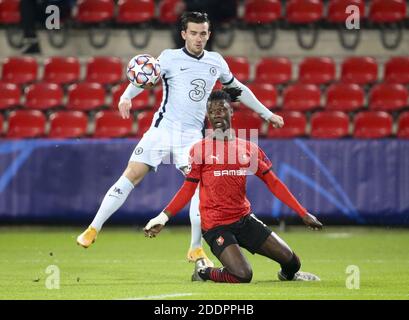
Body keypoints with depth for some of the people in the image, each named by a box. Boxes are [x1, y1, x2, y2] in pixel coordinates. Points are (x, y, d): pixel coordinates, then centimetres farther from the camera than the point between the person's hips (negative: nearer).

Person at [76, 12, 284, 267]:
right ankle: (93, 230, -1)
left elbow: (238, 88, 24)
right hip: (163, 128, -2)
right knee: (132, 175, -10)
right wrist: (126, 97, -33)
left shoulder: (216, 62, 11)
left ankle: (196, 249, 0)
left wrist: (267, 114, 28)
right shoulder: (170, 57, -1)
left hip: (193, 134, 2)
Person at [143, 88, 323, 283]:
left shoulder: (248, 148, 7)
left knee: (292, 263, -1)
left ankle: (287, 274, 38)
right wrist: (163, 218, -11)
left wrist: (303, 214, 6)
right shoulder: (200, 149, -2)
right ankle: (203, 272, 5)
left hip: (245, 220, 4)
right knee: (242, 276, -26)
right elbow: (188, 190, 0)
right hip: (216, 226, -4)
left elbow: (274, 184, 9)